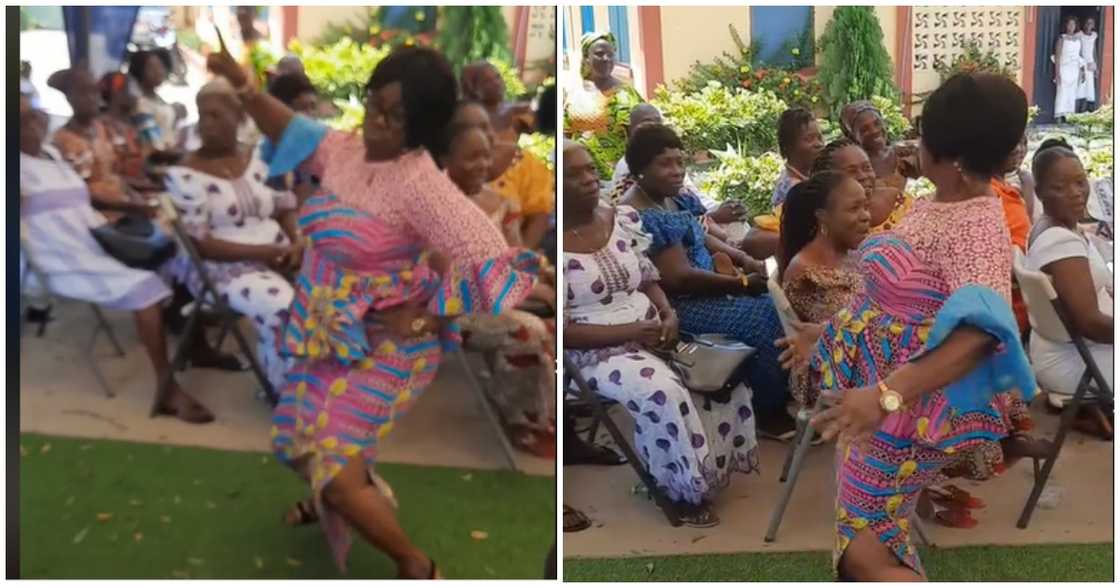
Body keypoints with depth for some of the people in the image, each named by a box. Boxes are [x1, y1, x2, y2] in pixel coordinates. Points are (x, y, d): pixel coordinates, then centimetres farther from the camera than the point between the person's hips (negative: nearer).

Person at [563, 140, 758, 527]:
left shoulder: (623, 219, 4)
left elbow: (648, 281, 13)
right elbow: (563, 330, -16)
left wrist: (669, 314, -8)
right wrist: (628, 331, -21)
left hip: (650, 337, 7)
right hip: (594, 354, -6)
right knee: (662, 392, -30)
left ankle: (718, 462, 10)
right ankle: (687, 487, -8)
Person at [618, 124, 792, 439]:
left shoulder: (675, 198, 7)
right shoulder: (643, 218, -24)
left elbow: (701, 238, 18)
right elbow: (679, 278, -27)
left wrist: (744, 259, 1)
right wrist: (742, 283, -21)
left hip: (704, 284, 10)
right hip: (676, 304, -10)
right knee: (765, 316, -18)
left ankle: (785, 393, 12)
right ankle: (769, 410, -2)